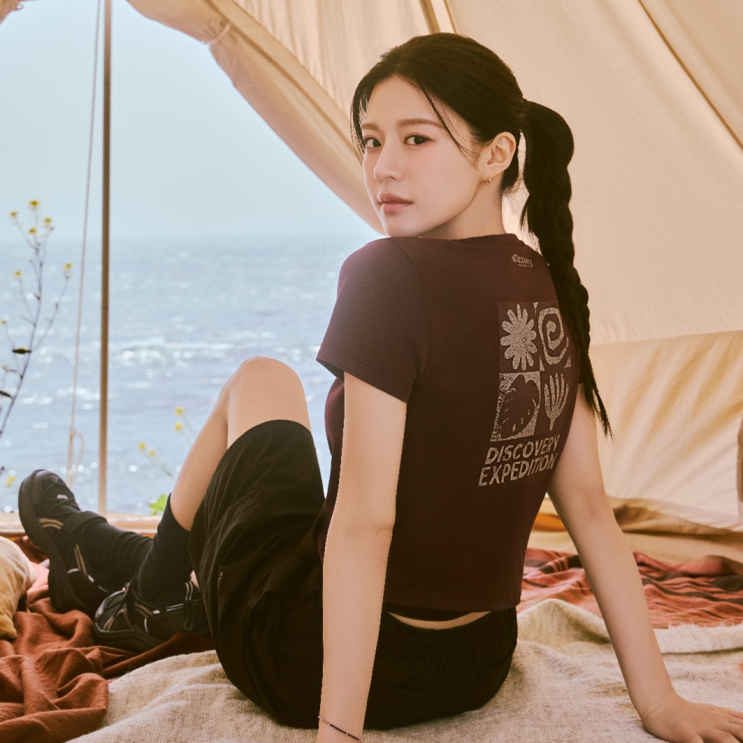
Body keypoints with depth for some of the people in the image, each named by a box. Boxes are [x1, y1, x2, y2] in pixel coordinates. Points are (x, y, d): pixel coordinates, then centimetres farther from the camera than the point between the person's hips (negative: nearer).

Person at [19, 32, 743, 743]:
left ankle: (147, 596, 40)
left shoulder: (390, 276, -23)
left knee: (260, 381, 19)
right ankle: (107, 556, 58)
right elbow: (588, 505, 0)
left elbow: (364, 522, -26)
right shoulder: (551, 291, -1)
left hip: (309, 675, -6)